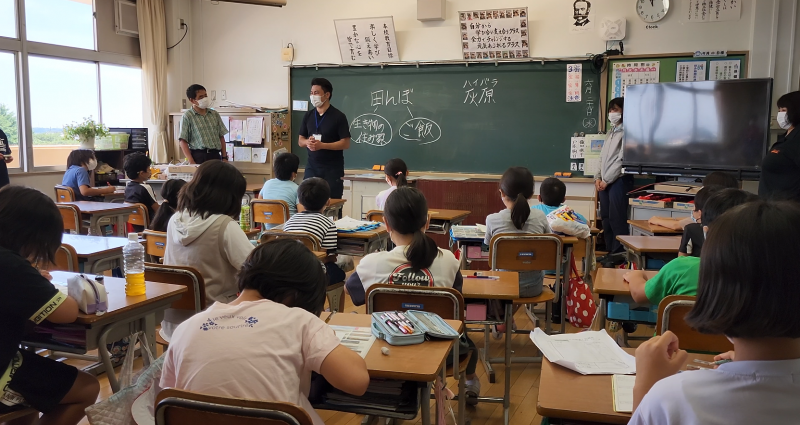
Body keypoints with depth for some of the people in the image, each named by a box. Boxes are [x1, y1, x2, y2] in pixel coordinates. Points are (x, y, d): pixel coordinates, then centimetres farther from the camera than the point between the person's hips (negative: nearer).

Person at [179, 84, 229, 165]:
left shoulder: (215, 114, 14)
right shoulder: (187, 116, 0)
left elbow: (221, 137, 16)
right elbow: (183, 141, -4)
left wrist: (224, 157, 7)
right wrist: (191, 162, -14)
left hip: (215, 155, 4)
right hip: (199, 156, -4)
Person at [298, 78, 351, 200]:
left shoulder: (338, 116, -7)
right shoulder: (308, 116, 8)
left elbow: (346, 144, -11)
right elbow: (300, 141, 13)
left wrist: (322, 145, -21)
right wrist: (308, 142, -11)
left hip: (333, 169, -4)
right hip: (312, 167, 4)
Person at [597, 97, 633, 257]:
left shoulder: (626, 133, -8)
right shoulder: (611, 133, 19)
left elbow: (621, 160, -14)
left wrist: (606, 180, -12)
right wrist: (598, 177, 8)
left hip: (619, 181, -8)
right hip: (605, 182, 8)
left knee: (617, 219, -8)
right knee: (606, 219, 10)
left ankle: (618, 253, -4)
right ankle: (610, 251, 18)